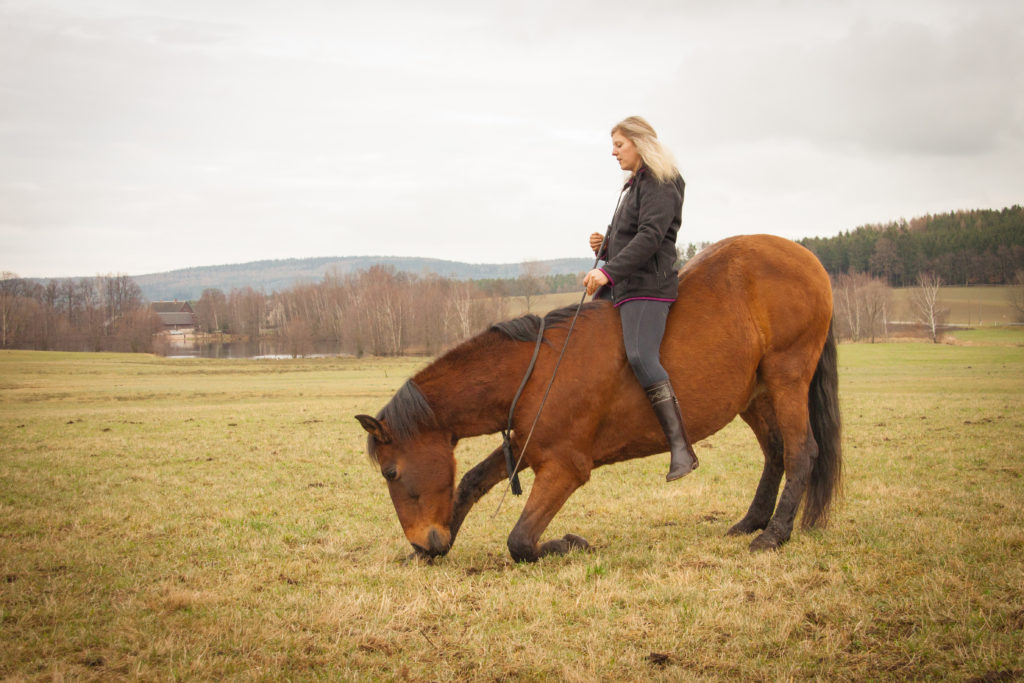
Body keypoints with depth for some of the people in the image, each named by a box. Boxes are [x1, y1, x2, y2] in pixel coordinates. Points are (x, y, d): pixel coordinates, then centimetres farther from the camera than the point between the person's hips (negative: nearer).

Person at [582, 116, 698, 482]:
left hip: (647, 286, -11)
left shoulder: (659, 186, -8)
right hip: (619, 286, 11)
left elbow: (650, 237, -20)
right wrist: (604, 245, 5)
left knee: (641, 357, -26)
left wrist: (609, 271, -28)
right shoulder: (634, 186, 21)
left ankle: (682, 448, -29)